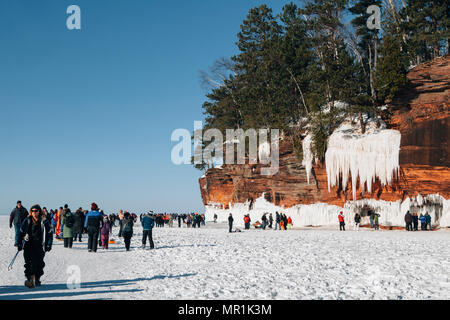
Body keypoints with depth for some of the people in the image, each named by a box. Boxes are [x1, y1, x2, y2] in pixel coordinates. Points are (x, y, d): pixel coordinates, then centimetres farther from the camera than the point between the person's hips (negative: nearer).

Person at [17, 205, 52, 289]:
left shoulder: (44, 221, 0)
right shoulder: (27, 221, 6)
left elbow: (49, 233, 4)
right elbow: (21, 233, 15)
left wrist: (49, 245, -3)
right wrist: (19, 244, 10)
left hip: (40, 246, -1)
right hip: (29, 245, 1)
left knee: (39, 263, -5)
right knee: (29, 263, -11)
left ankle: (37, 279, 10)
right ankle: (29, 279, -11)